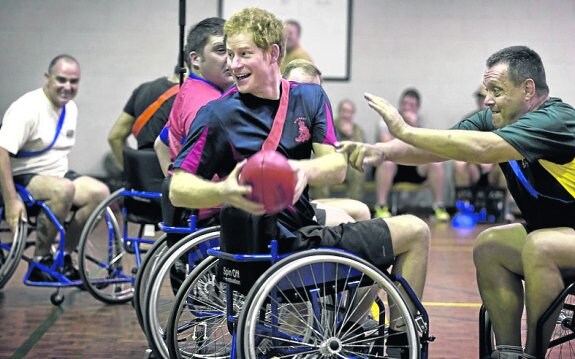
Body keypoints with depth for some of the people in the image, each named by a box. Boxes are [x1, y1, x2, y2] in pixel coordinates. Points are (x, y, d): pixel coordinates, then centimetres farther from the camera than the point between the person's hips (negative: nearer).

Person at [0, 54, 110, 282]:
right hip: (23, 177, -8)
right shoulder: (28, 108, -18)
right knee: (63, 190, -37)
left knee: (100, 193, -17)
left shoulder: (71, 108, 7)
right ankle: (40, 261, -20)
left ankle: (64, 257, -2)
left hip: (56, 174, 8)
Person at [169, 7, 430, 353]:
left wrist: (306, 170, -30)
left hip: (301, 230, 6)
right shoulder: (218, 114, -12)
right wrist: (224, 192, -36)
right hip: (279, 246, -6)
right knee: (414, 233, -1)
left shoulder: (311, 97, 4)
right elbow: (178, 189, -16)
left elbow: (337, 167, -7)